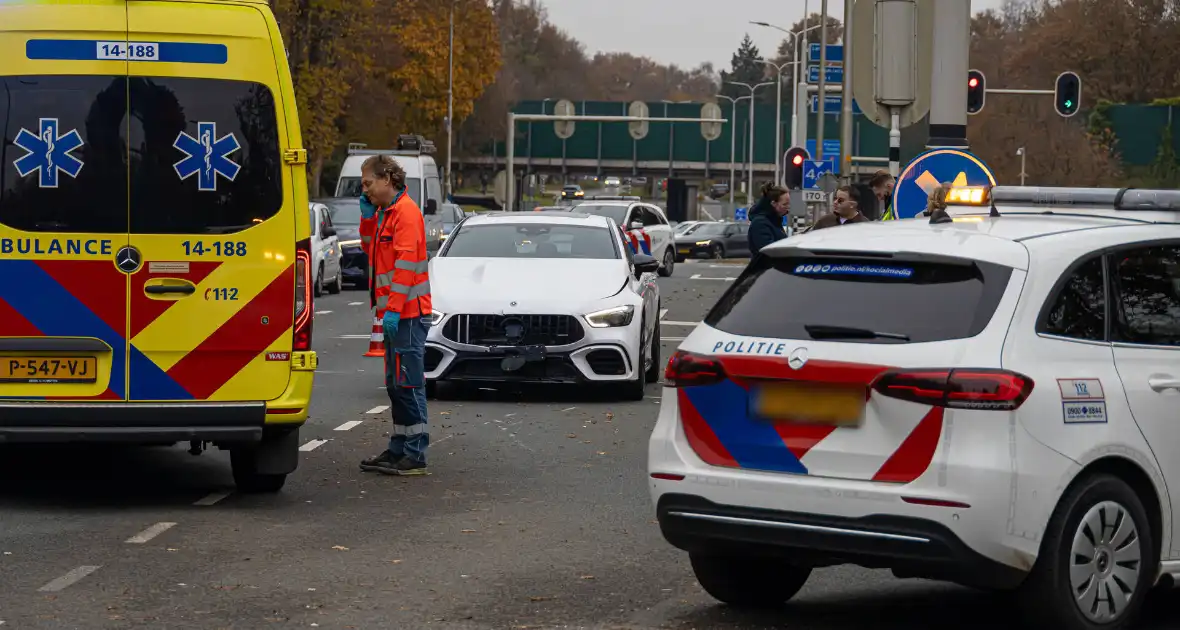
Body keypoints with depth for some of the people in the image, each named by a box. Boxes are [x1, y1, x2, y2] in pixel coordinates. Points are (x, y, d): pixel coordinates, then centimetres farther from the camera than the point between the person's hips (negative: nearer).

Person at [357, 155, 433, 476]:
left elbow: (406, 263, -19)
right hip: (396, 313, 10)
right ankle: (399, 449, 20)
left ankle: (415, 455, -9)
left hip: (406, 313, -10)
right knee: (396, 384, 14)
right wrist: (368, 217, 10)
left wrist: (393, 308, -22)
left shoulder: (405, 211, -13)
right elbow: (370, 248, 26)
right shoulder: (384, 212, 18)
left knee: (408, 383, -9)